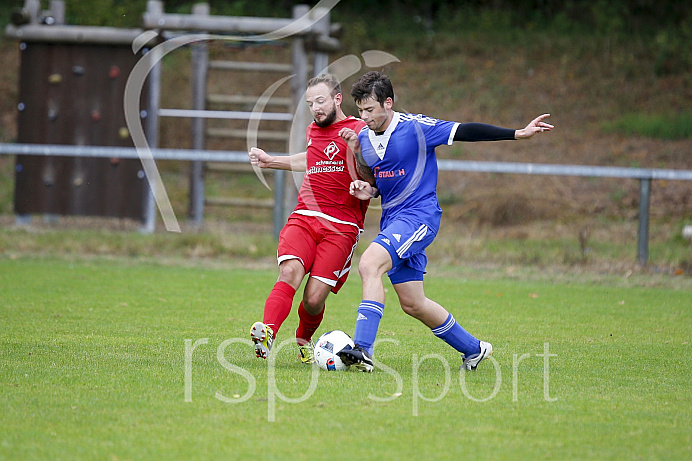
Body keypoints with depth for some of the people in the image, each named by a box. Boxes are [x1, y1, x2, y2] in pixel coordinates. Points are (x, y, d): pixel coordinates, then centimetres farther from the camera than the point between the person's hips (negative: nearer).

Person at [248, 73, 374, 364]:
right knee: (290, 270, -26)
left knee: (314, 299, -11)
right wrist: (269, 161, 41)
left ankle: (304, 340, 20)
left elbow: (369, 183, -9)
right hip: (304, 217, 4)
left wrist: (355, 151, -26)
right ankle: (267, 333, -44)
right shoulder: (312, 131, 20)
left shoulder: (359, 131, -1)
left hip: (342, 227, -4)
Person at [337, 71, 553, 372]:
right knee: (412, 304, 9)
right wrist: (367, 191, -3)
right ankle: (473, 349, 28)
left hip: (419, 214, -8)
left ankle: (362, 349, -33)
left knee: (369, 264, -29)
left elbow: (465, 132, -10)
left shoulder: (414, 127, -12)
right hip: (392, 220, 8)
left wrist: (518, 134, -13)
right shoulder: (363, 138, 7)